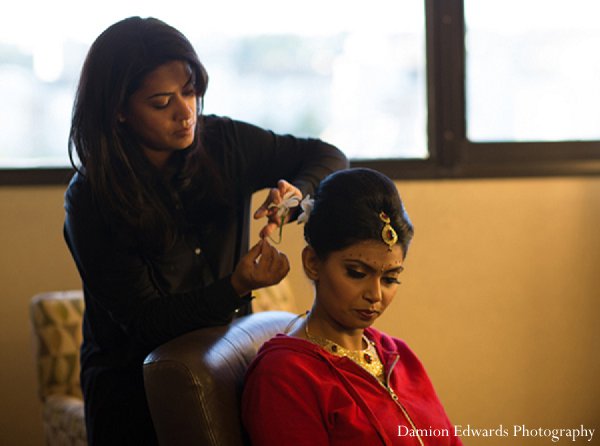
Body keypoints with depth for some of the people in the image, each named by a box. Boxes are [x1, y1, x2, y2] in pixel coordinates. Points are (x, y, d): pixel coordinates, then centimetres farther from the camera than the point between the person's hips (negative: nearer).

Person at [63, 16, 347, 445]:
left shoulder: (224, 144, -2)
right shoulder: (90, 201, -14)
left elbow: (328, 157, 10)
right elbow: (143, 321, -15)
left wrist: (297, 193, -14)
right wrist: (237, 287, -30)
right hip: (135, 389, -3)